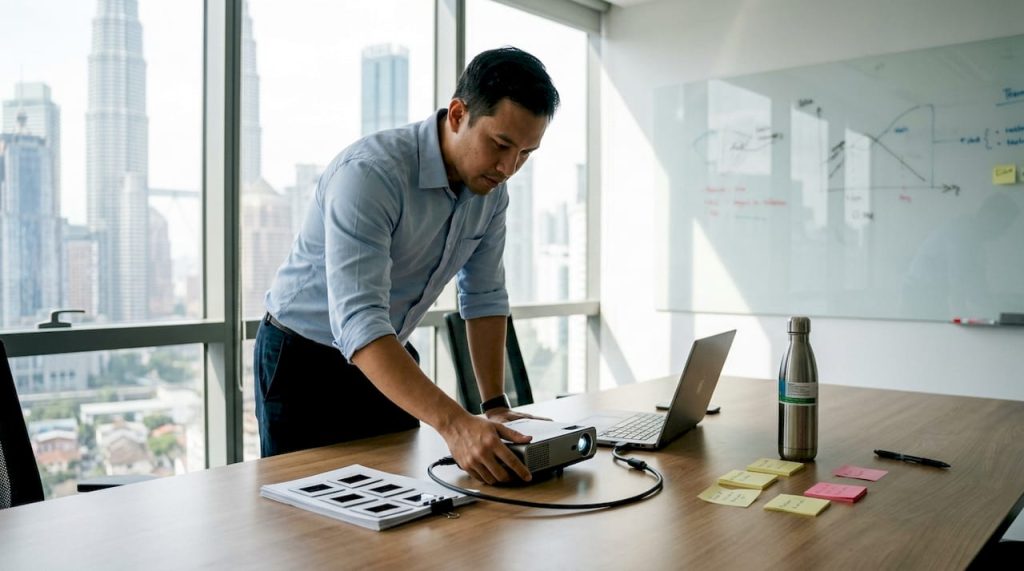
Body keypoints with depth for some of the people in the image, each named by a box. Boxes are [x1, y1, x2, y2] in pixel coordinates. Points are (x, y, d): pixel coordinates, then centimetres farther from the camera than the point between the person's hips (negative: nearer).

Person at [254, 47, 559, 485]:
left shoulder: (491, 189, -7)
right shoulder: (370, 173, -31)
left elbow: (484, 297, 2)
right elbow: (357, 322, -40)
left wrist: (495, 406, -6)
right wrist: (453, 423, -49)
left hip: (389, 358, 6)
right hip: (305, 363, -6)